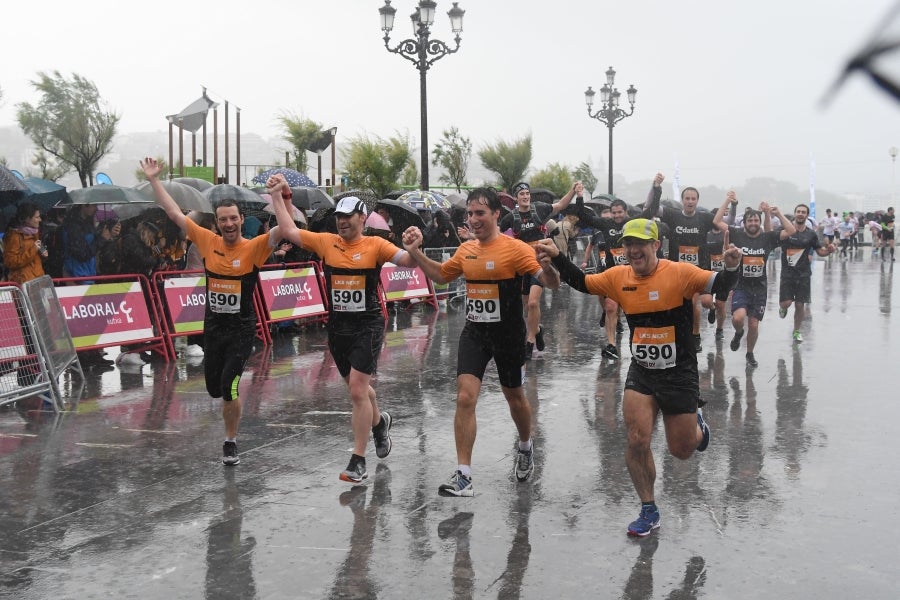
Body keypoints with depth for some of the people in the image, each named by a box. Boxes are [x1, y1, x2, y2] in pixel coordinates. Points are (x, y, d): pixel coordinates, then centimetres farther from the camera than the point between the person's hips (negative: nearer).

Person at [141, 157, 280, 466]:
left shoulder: (254, 248, -10)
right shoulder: (208, 241, 0)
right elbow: (174, 213, 5)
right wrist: (154, 179, 5)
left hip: (241, 328, -4)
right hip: (213, 325, 4)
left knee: (229, 386, -11)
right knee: (214, 388, 12)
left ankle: (231, 441, 8)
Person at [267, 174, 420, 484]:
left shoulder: (375, 245, -6)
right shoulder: (326, 242, 3)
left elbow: (407, 261, -15)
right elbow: (289, 231, 3)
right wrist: (277, 196, -1)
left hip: (367, 326, -5)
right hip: (337, 327, 5)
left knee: (358, 391, -11)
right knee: (357, 387, 20)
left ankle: (358, 462, -4)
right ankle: (379, 421, 51)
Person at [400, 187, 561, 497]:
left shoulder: (515, 249, -14)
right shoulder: (465, 250, 3)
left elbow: (551, 283, -20)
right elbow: (441, 275, 22)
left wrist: (547, 265, -41)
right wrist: (415, 252, 10)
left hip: (508, 335, -3)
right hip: (474, 333, 4)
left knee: (514, 397, 16)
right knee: (465, 397, -10)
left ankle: (525, 447, 47)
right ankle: (463, 476, -8)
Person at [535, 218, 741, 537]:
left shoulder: (680, 272, -16)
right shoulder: (619, 277, -3)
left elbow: (720, 287, -22)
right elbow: (581, 282, 10)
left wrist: (731, 267, -42)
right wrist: (557, 258, -3)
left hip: (680, 373, -3)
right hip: (640, 372, 3)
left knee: (682, 450, 9)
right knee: (637, 441, -8)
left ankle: (696, 423, 47)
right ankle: (648, 510, 12)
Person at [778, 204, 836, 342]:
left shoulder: (811, 234, 4)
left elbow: (820, 251, 12)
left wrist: (829, 250, -11)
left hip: (803, 275, 2)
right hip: (787, 274, -2)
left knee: (800, 305, 6)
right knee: (786, 303, -11)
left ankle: (796, 331, 26)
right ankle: (783, 308, 28)